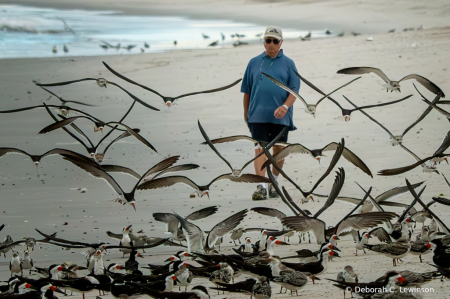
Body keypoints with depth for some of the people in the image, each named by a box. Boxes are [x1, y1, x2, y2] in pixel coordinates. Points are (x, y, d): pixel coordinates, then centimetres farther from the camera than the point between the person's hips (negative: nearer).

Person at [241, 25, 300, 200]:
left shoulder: (288, 64, 7)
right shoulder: (254, 63, 10)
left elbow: (294, 90, 0)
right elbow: (247, 90, 15)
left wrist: (285, 106, -16)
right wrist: (246, 113, 14)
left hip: (280, 116, 0)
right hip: (258, 115, 0)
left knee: (278, 150, 8)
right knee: (260, 149, -10)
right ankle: (261, 186, -14)